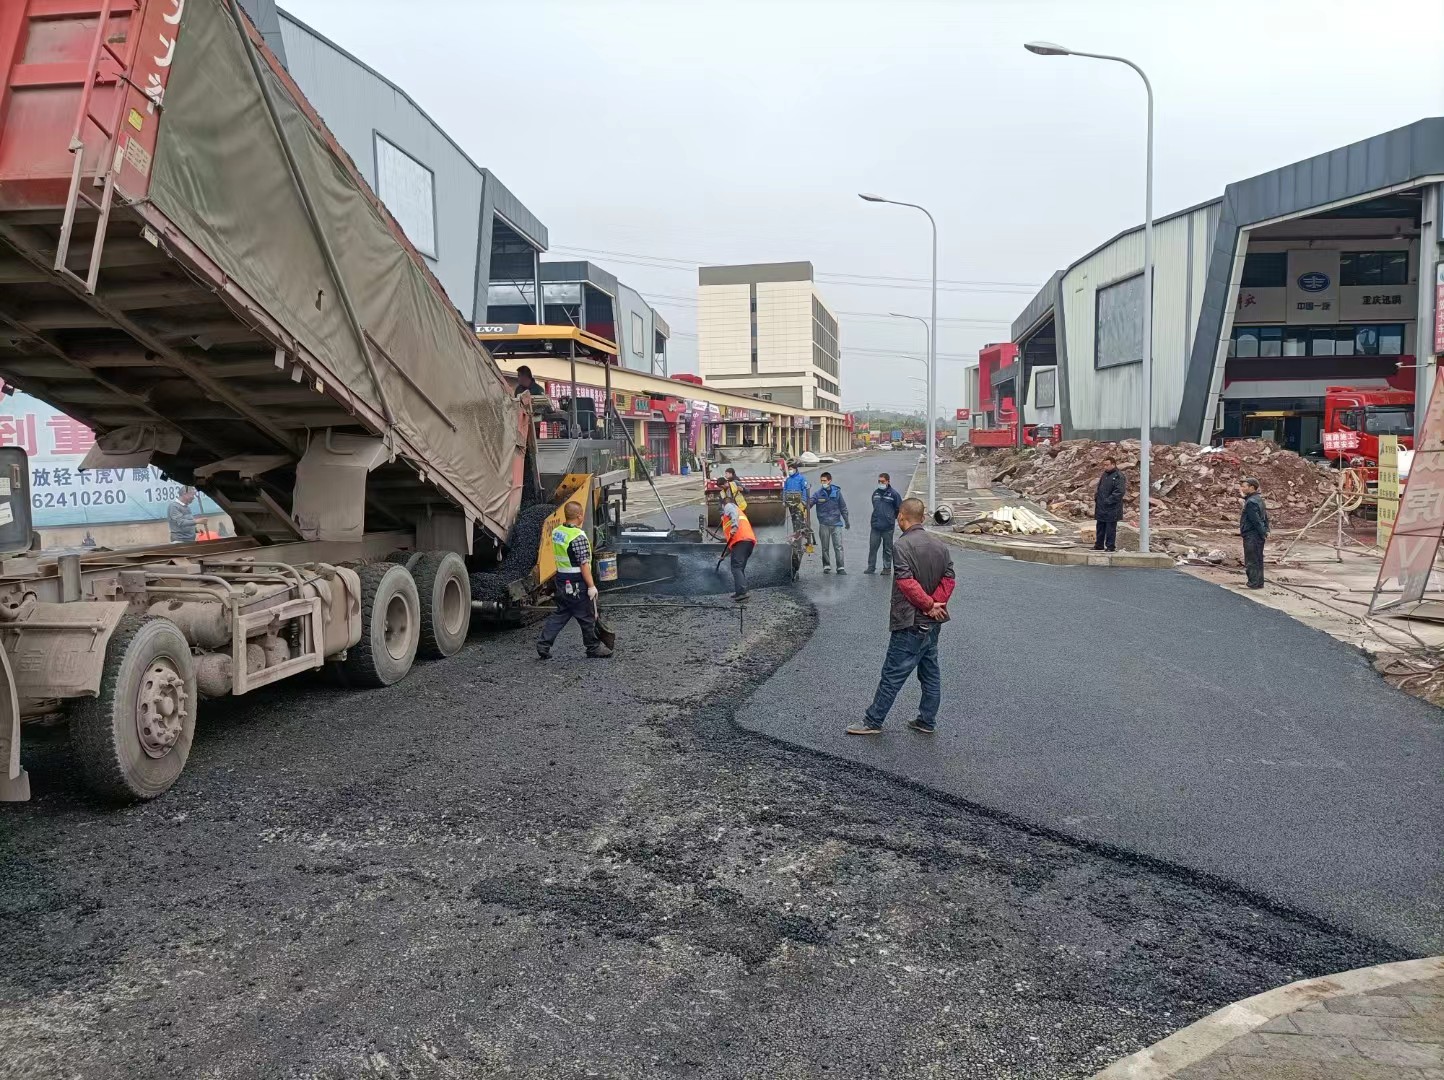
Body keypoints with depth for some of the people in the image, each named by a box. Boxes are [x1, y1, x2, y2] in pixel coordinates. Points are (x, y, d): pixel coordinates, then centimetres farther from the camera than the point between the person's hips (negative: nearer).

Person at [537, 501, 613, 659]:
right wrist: (591, 586, -17)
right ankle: (594, 648, 18)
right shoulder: (578, 537, -21)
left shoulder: (556, 532, 5)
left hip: (561, 580, 8)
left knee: (560, 614, 16)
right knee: (587, 617, 6)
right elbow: (584, 564, -21)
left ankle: (543, 644, 10)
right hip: (577, 584, -8)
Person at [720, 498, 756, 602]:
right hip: (750, 541, 9)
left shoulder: (729, 506, 16)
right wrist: (727, 553, 47)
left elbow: (734, 513, -11)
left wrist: (734, 526, -28)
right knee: (741, 568, 14)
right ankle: (740, 592, 10)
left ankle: (742, 592, -24)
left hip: (741, 540, -9)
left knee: (736, 567, -13)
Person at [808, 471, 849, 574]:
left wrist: (846, 521, 12)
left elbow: (843, 507, 9)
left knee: (838, 546, -4)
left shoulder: (837, 492, 3)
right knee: (825, 547, 8)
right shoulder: (818, 493, 0)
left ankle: (840, 567, -3)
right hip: (824, 524, 0)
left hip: (836, 523, 0)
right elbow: (810, 502, -14)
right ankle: (826, 566, 18)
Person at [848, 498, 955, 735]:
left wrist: (929, 604, -16)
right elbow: (949, 579, 3)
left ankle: (873, 721, 9)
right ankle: (927, 721, 24)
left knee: (892, 674, 0)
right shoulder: (939, 544, 7)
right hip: (933, 623, 8)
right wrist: (935, 603, -8)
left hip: (910, 624, -8)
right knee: (930, 672, 15)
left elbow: (906, 582, -24)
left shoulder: (902, 545, -17)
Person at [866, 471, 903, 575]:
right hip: (875, 526, 4)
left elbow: (900, 508, 3)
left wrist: (894, 518, 6)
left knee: (887, 549, 4)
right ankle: (871, 567, 8)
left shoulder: (893, 493, -4)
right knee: (872, 547, 1)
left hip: (888, 526, -4)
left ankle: (887, 568, 12)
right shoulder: (875, 493, 11)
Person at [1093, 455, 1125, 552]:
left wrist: (1108, 501, -22)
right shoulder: (1104, 475, 14)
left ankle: (1110, 546, 7)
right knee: (1100, 527, 14)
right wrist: (1096, 496, 7)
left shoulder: (1118, 476, -13)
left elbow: (1119, 492, -20)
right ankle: (1099, 545, 24)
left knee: (1110, 529, -1)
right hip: (1101, 508, 8)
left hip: (1111, 509, -8)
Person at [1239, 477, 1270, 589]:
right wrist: (1265, 530, 16)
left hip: (1251, 536, -10)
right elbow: (1265, 516, 19)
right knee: (1258, 560, 15)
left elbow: (1256, 521, -22)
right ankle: (1259, 582, 22)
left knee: (1251, 561, -3)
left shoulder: (1251, 502, -19)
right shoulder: (1259, 499, 14)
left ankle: (1253, 583, 0)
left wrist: (1263, 532, -15)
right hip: (1258, 535, 10)